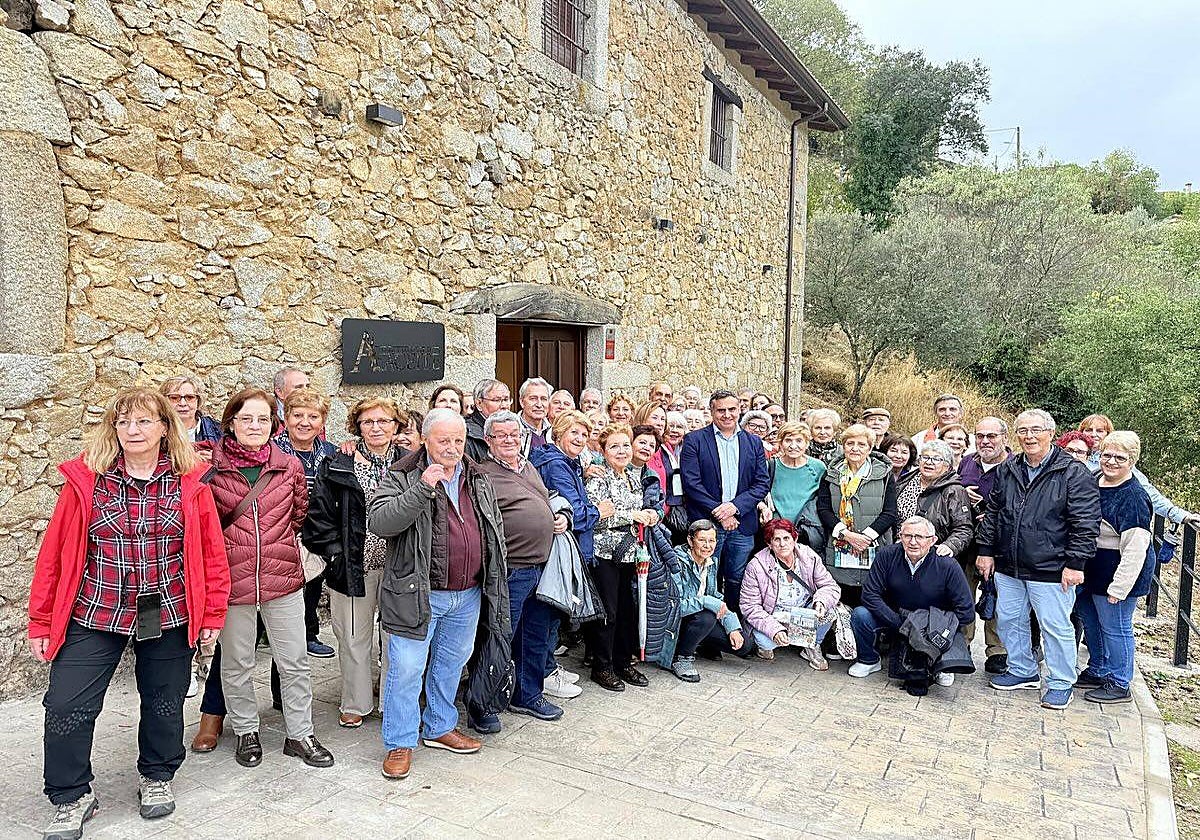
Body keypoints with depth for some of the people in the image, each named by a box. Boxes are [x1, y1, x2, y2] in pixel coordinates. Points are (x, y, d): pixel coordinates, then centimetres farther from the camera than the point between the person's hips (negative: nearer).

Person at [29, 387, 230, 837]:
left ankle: (156, 777, 39)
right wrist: (41, 622, 0)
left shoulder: (190, 482, -5)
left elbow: (212, 552, -1)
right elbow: (55, 553, -1)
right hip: (95, 614, 0)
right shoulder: (85, 480, -5)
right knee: (66, 705, -1)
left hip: (168, 614, 0)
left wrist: (213, 614, -1)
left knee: (163, 702, 14)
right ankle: (72, 798, 23)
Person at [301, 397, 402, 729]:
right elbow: (318, 515, -3)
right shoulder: (337, 467, -1)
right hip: (353, 567, -1)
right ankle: (355, 704, 27)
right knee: (354, 638, 10)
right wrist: (336, 551, -9)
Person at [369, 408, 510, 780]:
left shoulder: (478, 480, 9)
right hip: (418, 594, -5)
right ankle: (400, 742, 16)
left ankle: (439, 728, 36)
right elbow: (379, 522, -22)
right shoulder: (402, 477, -7)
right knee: (406, 668, -1)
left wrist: (494, 583, 16)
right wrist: (421, 489, -30)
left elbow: (494, 531, 18)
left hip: (468, 595, 6)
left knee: (451, 663, 19)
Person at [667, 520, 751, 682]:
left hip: (706, 621, 7)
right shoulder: (678, 562, -21)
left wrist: (733, 626, -4)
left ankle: (699, 643, 16)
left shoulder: (711, 563, 4)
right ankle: (681, 657, -12)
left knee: (743, 645, -5)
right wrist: (707, 602, -32)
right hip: (674, 622, -7)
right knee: (706, 617, -36)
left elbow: (715, 598, 9)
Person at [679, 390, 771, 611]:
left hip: (742, 524, 3)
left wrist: (735, 506, -10)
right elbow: (691, 482, -7)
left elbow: (763, 483, 5)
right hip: (706, 523, -3)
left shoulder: (753, 442, 11)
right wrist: (718, 512, -13)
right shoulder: (694, 440, 1)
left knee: (738, 582, 8)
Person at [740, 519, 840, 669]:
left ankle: (813, 647, 3)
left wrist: (821, 601, -29)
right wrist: (773, 629, -31)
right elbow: (750, 607, -17)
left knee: (828, 609, -25)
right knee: (765, 641, -33)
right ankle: (766, 646, 7)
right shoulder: (756, 567, -19)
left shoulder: (809, 557, -10)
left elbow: (831, 586, -5)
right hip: (772, 619, -3)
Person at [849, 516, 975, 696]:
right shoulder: (887, 555, -15)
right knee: (860, 614, -24)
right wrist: (898, 622, -22)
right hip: (894, 618, 1)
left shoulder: (947, 565, -19)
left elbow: (966, 613, -16)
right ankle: (869, 660, 5)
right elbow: (870, 594, -14)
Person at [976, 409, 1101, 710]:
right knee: (1008, 620, 15)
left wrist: (1075, 564, -14)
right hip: (1008, 567, 6)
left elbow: (1085, 523, -11)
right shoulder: (1007, 471, 8)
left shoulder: (1074, 473, -9)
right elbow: (992, 513, 15)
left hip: (1050, 570, -6)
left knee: (1056, 626, 4)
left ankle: (1061, 684, 21)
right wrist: (986, 550, 11)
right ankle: (1022, 671, 33)